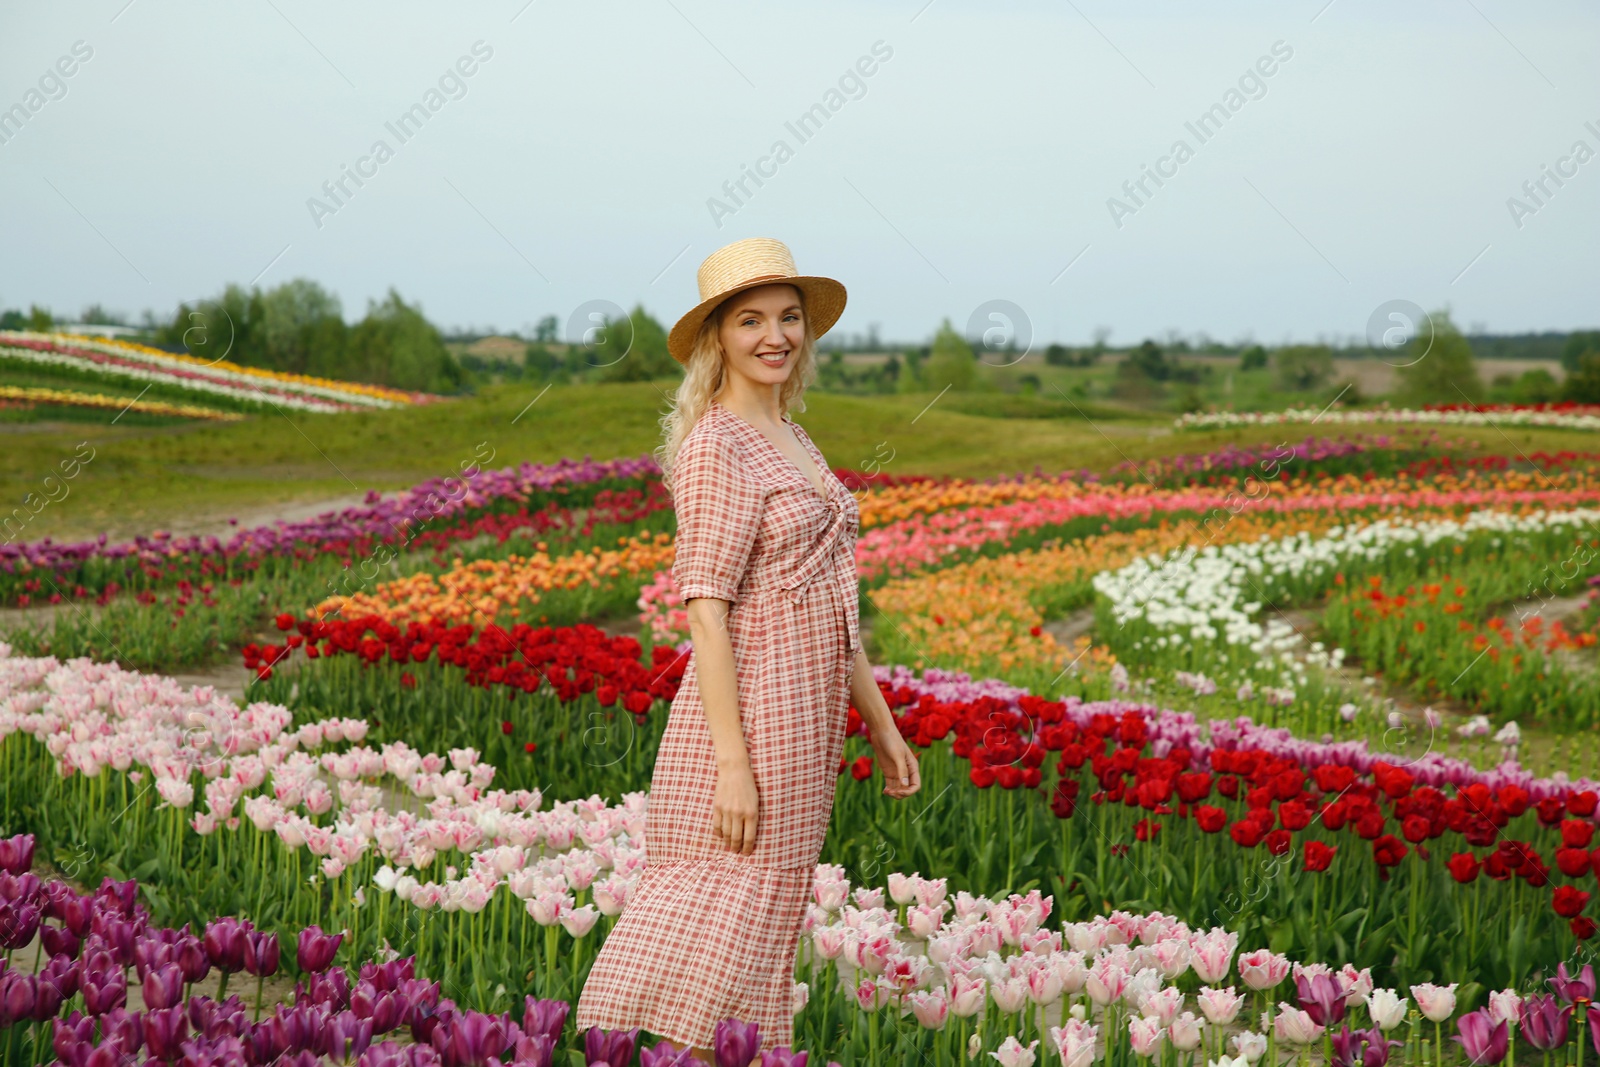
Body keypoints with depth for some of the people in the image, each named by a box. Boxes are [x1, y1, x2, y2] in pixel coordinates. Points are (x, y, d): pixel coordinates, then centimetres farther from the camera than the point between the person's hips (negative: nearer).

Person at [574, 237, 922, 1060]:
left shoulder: (790, 441, 15)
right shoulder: (717, 447, -12)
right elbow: (707, 613, -18)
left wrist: (880, 722, 19)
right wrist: (733, 765, -22)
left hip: (806, 722, 9)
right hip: (751, 719, -9)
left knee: (760, 930, 12)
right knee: (725, 944, -6)